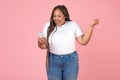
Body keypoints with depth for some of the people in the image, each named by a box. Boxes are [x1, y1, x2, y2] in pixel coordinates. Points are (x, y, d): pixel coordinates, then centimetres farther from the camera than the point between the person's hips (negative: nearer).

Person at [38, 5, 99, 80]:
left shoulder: (73, 25, -2)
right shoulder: (48, 26, 0)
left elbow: (83, 41, -7)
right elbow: (44, 45, -1)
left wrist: (91, 26, -13)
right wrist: (40, 43, -24)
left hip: (70, 60, -1)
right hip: (53, 61, 1)